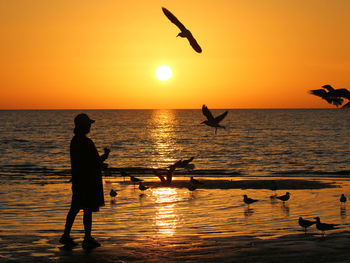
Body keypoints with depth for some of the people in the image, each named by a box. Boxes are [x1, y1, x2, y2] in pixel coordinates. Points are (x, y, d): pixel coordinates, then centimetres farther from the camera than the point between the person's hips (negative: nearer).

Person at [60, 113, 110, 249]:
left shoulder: (74, 141, 10)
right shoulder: (86, 142, -20)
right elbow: (96, 162, -18)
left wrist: (99, 164, 19)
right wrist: (105, 155, 0)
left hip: (77, 180, 9)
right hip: (88, 180, -9)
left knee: (75, 208, 15)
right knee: (88, 209, -1)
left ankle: (66, 235, 18)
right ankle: (87, 239, 3)